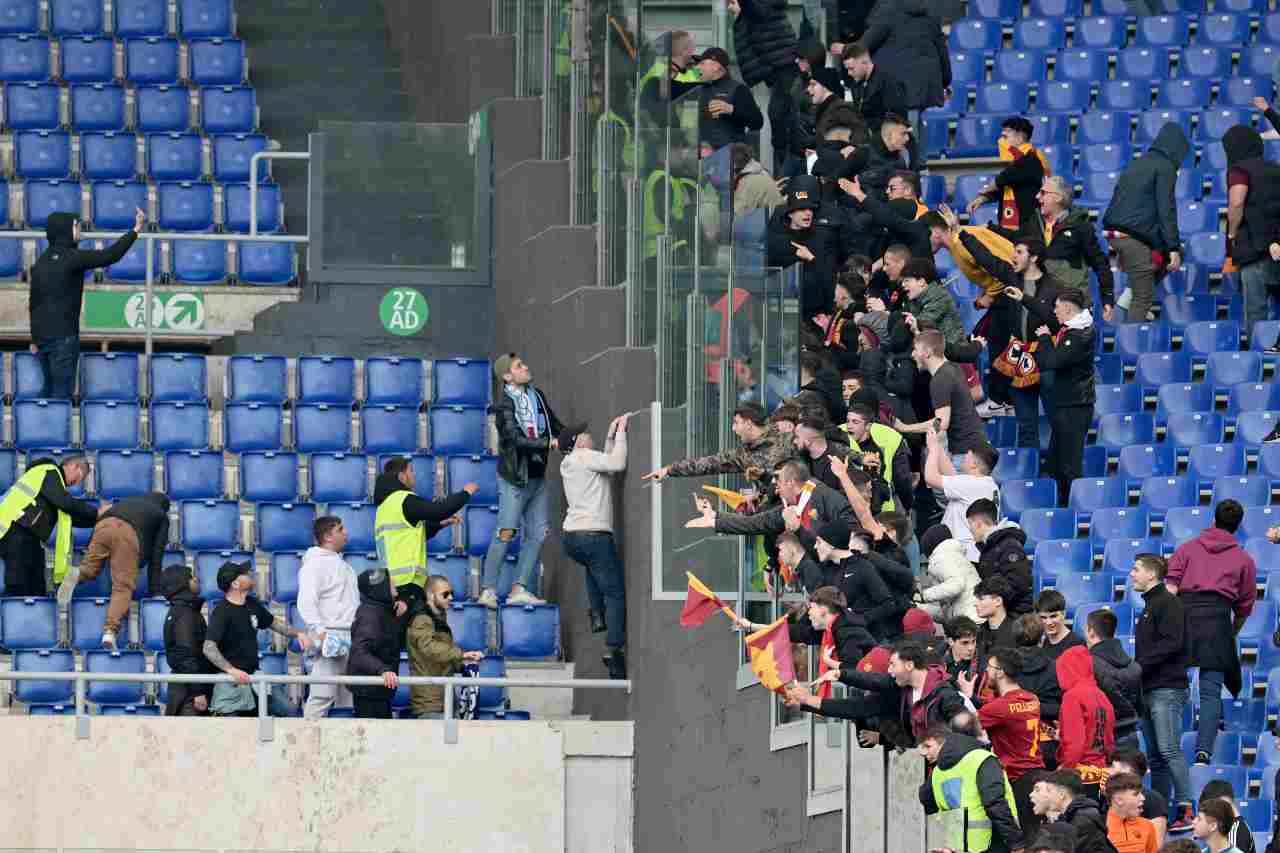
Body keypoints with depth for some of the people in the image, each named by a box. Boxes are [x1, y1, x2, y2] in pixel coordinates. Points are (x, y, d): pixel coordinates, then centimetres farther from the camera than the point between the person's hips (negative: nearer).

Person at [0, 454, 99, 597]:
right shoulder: (49, 472, -2)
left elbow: (72, 517, 24)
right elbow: (65, 502, -15)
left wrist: (97, 519, 13)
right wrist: (96, 512, -10)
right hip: (16, 531, -10)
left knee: (37, 590, 5)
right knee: (18, 590, -15)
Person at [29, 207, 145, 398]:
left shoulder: (41, 262, 12)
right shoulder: (72, 258, -12)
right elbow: (110, 256, -16)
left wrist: (35, 339, 21)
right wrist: (136, 230, -8)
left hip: (42, 336, 8)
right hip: (63, 337, -8)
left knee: (50, 390, 14)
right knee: (62, 392, -6)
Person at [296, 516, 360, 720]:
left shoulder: (342, 564, 22)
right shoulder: (315, 563, -7)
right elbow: (306, 603, -16)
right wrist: (320, 632, -24)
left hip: (350, 638, 9)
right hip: (331, 634, -9)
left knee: (348, 696, 9)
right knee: (323, 695, -14)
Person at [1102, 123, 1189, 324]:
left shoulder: (1135, 164, 20)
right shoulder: (1165, 168, -5)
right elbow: (1166, 210, -12)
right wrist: (1173, 248, -11)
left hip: (1113, 233, 8)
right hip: (1136, 238, -8)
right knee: (1143, 299, -1)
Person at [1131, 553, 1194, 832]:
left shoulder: (1168, 603, -8)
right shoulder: (1149, 606, 22)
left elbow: (1171, 643, -18)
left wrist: (1139, 665, -17)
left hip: (1166, 689, -10)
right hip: (1148, 691, 10)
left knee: (1169, 749, -16)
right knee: (1156, 756, 9)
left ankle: (1185, 809, -17)